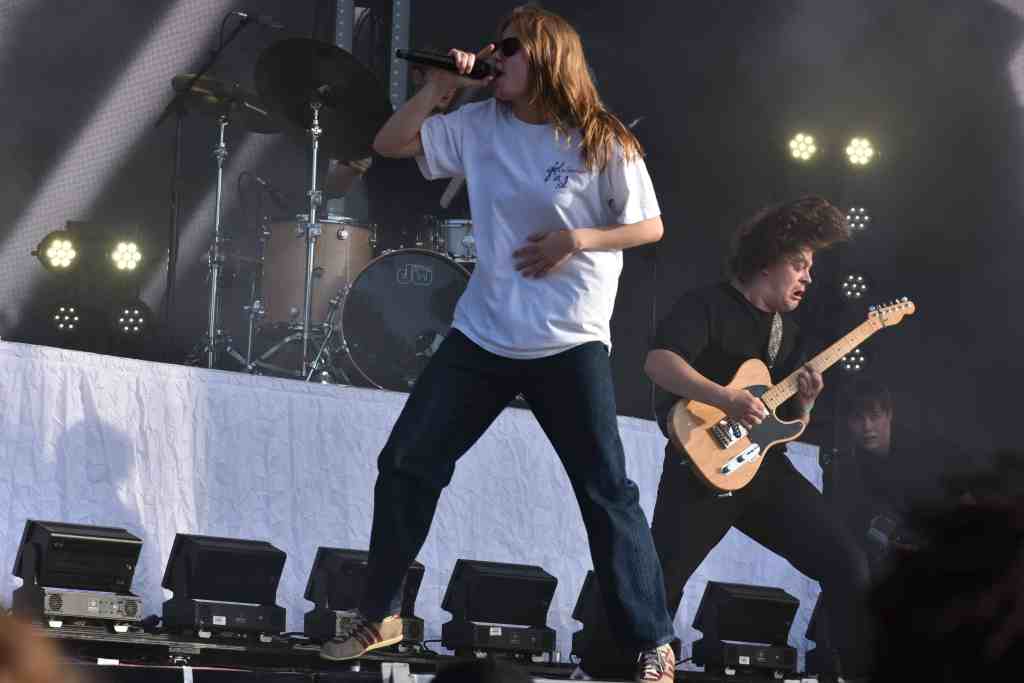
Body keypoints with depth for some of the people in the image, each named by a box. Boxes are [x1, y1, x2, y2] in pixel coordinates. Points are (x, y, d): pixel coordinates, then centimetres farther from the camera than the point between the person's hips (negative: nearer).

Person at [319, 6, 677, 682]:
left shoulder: (603, 143, -8)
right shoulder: (478, 125, 3)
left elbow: (651, 227, -3)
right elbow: (390, 144, 5)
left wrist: (576, 239, -17)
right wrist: (438, 88, -8)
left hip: (570, 345, -5)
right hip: (483, 334, 5)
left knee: (607, 492, -4)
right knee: (406, 463, 3)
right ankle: (379, 617, 16)